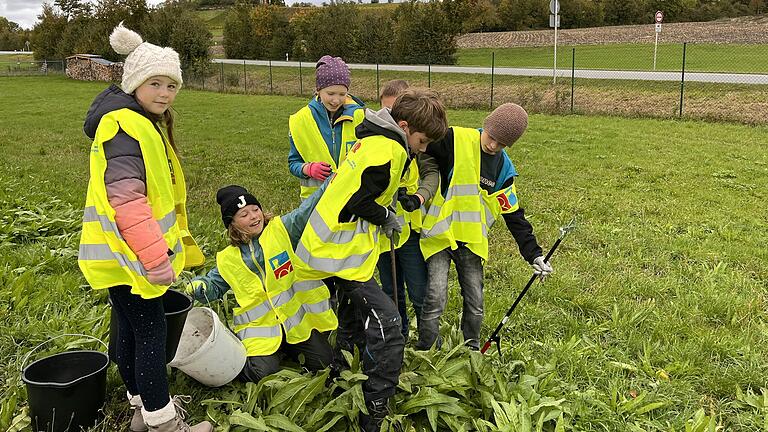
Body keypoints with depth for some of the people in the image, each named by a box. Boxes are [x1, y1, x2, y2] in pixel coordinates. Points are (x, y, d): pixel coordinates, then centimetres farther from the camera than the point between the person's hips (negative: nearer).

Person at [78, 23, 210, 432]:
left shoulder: (147, 123, 15)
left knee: (131, 329, 18)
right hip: (126, 254, -10)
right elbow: (126, 199, -28)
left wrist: (175, 243, 26)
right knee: (151, 330, -3)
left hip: (125, 254, 10)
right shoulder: (125, 126, -19)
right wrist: (156, 257, -28)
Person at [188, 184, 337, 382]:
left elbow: (307, 210, -12)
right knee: (262, 373, -19)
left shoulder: (281, 230, -1)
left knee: (323, 361, -6)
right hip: (261, 326, 0)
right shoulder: (228, 260, 7)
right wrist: (199, 286, -8)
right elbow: (213, 286, 16)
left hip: (299, 316, 0)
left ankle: (288, 347, 23)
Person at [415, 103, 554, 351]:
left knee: (475, 302, 9)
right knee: (436, 298, -10)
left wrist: (534, 255, 2)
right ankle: (425, 352, 10)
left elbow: (514, 216, 7)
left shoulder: (503, 169, 3)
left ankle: (472, 349, 32)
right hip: (439, 234, -4)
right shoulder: (456, 140, -13)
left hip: (471, 240, 5)